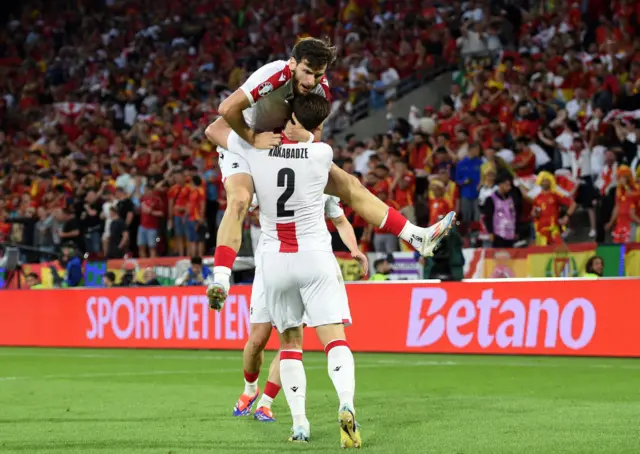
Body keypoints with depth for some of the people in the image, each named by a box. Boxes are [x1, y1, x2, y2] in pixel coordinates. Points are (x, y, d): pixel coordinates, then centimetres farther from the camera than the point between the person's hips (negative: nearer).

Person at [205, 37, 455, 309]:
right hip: (242, 144, -6)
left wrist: (306, 136, -28)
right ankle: (220, 282, -45)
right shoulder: (274, 75, -33)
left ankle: (417, 238, 6)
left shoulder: (320, 89, -13)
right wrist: (252, 138, -27)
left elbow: (317, 134, -5)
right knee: (239, 200, -36)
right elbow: (228, 108, -37)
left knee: (349, 185, 2)